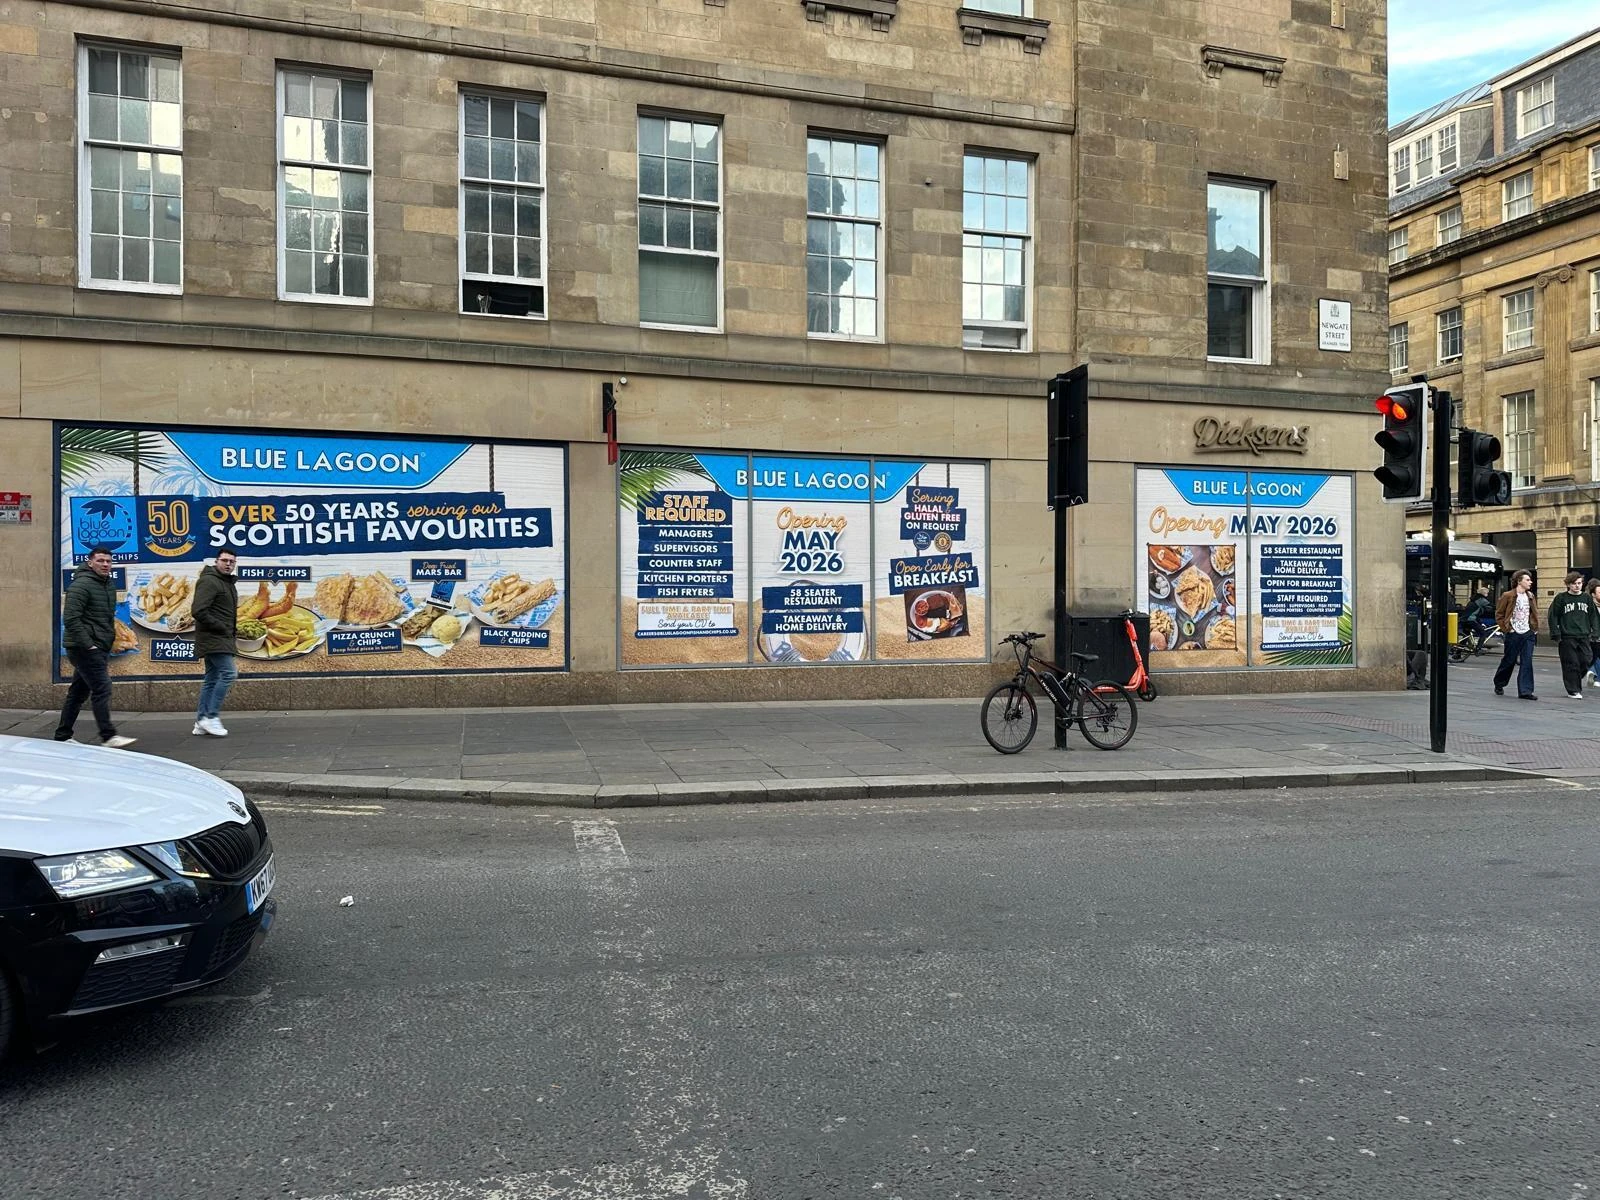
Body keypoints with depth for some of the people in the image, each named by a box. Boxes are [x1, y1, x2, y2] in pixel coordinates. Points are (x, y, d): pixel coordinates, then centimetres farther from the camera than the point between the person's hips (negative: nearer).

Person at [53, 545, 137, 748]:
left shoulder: (109, 585, 15)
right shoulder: (81, 585, -12)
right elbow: (70, 619, -19)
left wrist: (108, 646, 19)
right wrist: (88, 645, -21)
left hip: (98, 649, 9)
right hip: (85, 648, -9)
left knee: (79, 692, 13)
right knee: (102, 688, -13)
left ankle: (62, 737, 21)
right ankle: (108, 737, -13)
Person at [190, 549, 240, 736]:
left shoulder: (229, 583, 19)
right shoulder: (209, 581, -12)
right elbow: (198, 610, -22)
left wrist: (232, 630, 9)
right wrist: (221, 628, -16)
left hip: (222, 639, 10)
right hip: (213, 638, -10)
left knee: (212, 678, 10)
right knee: (229, 672, -16)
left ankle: (201, 722, 14)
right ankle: (211, 716, -12)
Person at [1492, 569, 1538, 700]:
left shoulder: (1530, 596, 10)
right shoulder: (1507, 596, -7)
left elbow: (1534, 614, 21)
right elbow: (1499, 615, -4)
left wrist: (1535, 628, 10)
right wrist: (1506, 629, -9)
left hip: (1528, 634, 4)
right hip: (1513, 634, -4)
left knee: (1527, 662, -3)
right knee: (1509, 661, 6)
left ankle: (1525, 691, -3)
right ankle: (1499, 684, 27)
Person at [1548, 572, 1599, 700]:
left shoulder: (1587, 598, 10)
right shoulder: (1561, 598, 0)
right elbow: (1553, 616, 0)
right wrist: (1556, 633, -7)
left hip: (1584, 636, 3)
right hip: (1567, 637, -3)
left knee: (1587, 660, -3)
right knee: (1571, 664, -2)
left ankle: (1576, 684, 20)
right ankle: (1573, 690, 6)